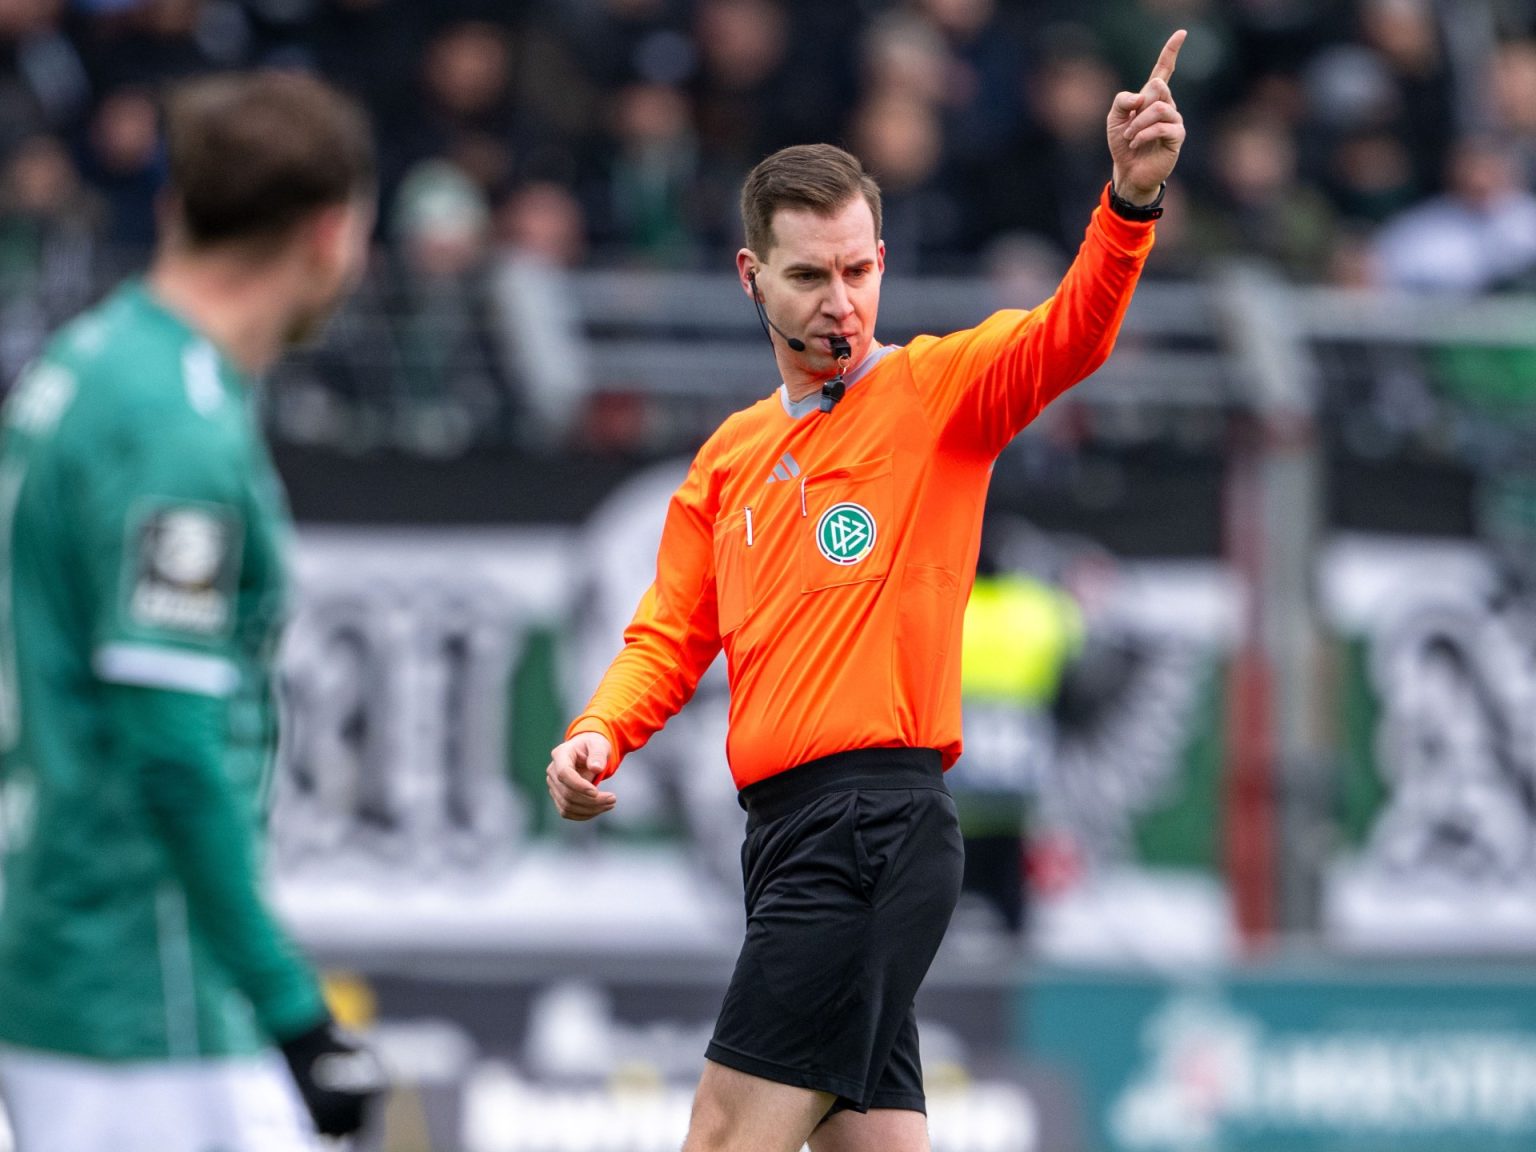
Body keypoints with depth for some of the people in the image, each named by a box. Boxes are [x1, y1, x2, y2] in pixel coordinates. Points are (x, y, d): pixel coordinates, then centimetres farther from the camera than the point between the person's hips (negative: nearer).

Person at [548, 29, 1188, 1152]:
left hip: (878, 821, -7)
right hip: (791, 833, 7)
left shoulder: (936, 390, 0)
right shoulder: (729, 459, 20)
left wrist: (1129, 203, -36)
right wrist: (599, 735, -1)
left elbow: (1069, 337, -17)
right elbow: (671, 638, 19)